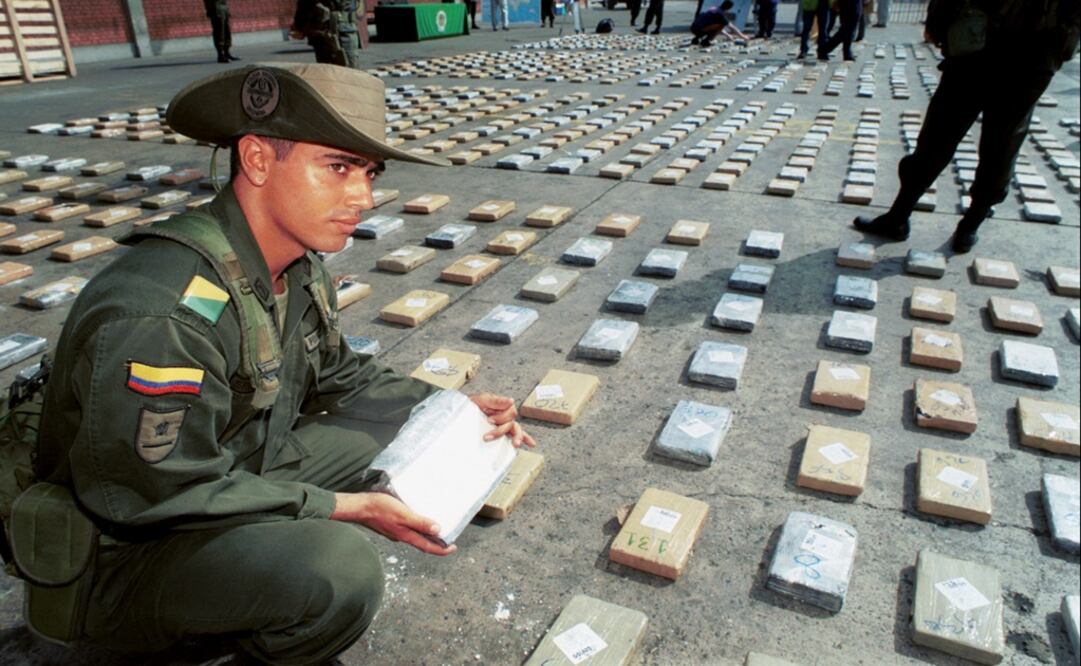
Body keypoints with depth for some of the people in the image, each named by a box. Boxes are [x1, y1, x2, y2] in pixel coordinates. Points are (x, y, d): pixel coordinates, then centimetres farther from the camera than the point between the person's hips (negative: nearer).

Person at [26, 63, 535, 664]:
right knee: (338, 567, -34)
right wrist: (347, 506, -24)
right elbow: (165, 495, -26)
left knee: (412, 418, 5)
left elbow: (337, 377, 8)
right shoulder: (164, 314, -33)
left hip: (240, 471, 9)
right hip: (127, 554, -8)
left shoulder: (299, 269, -5)